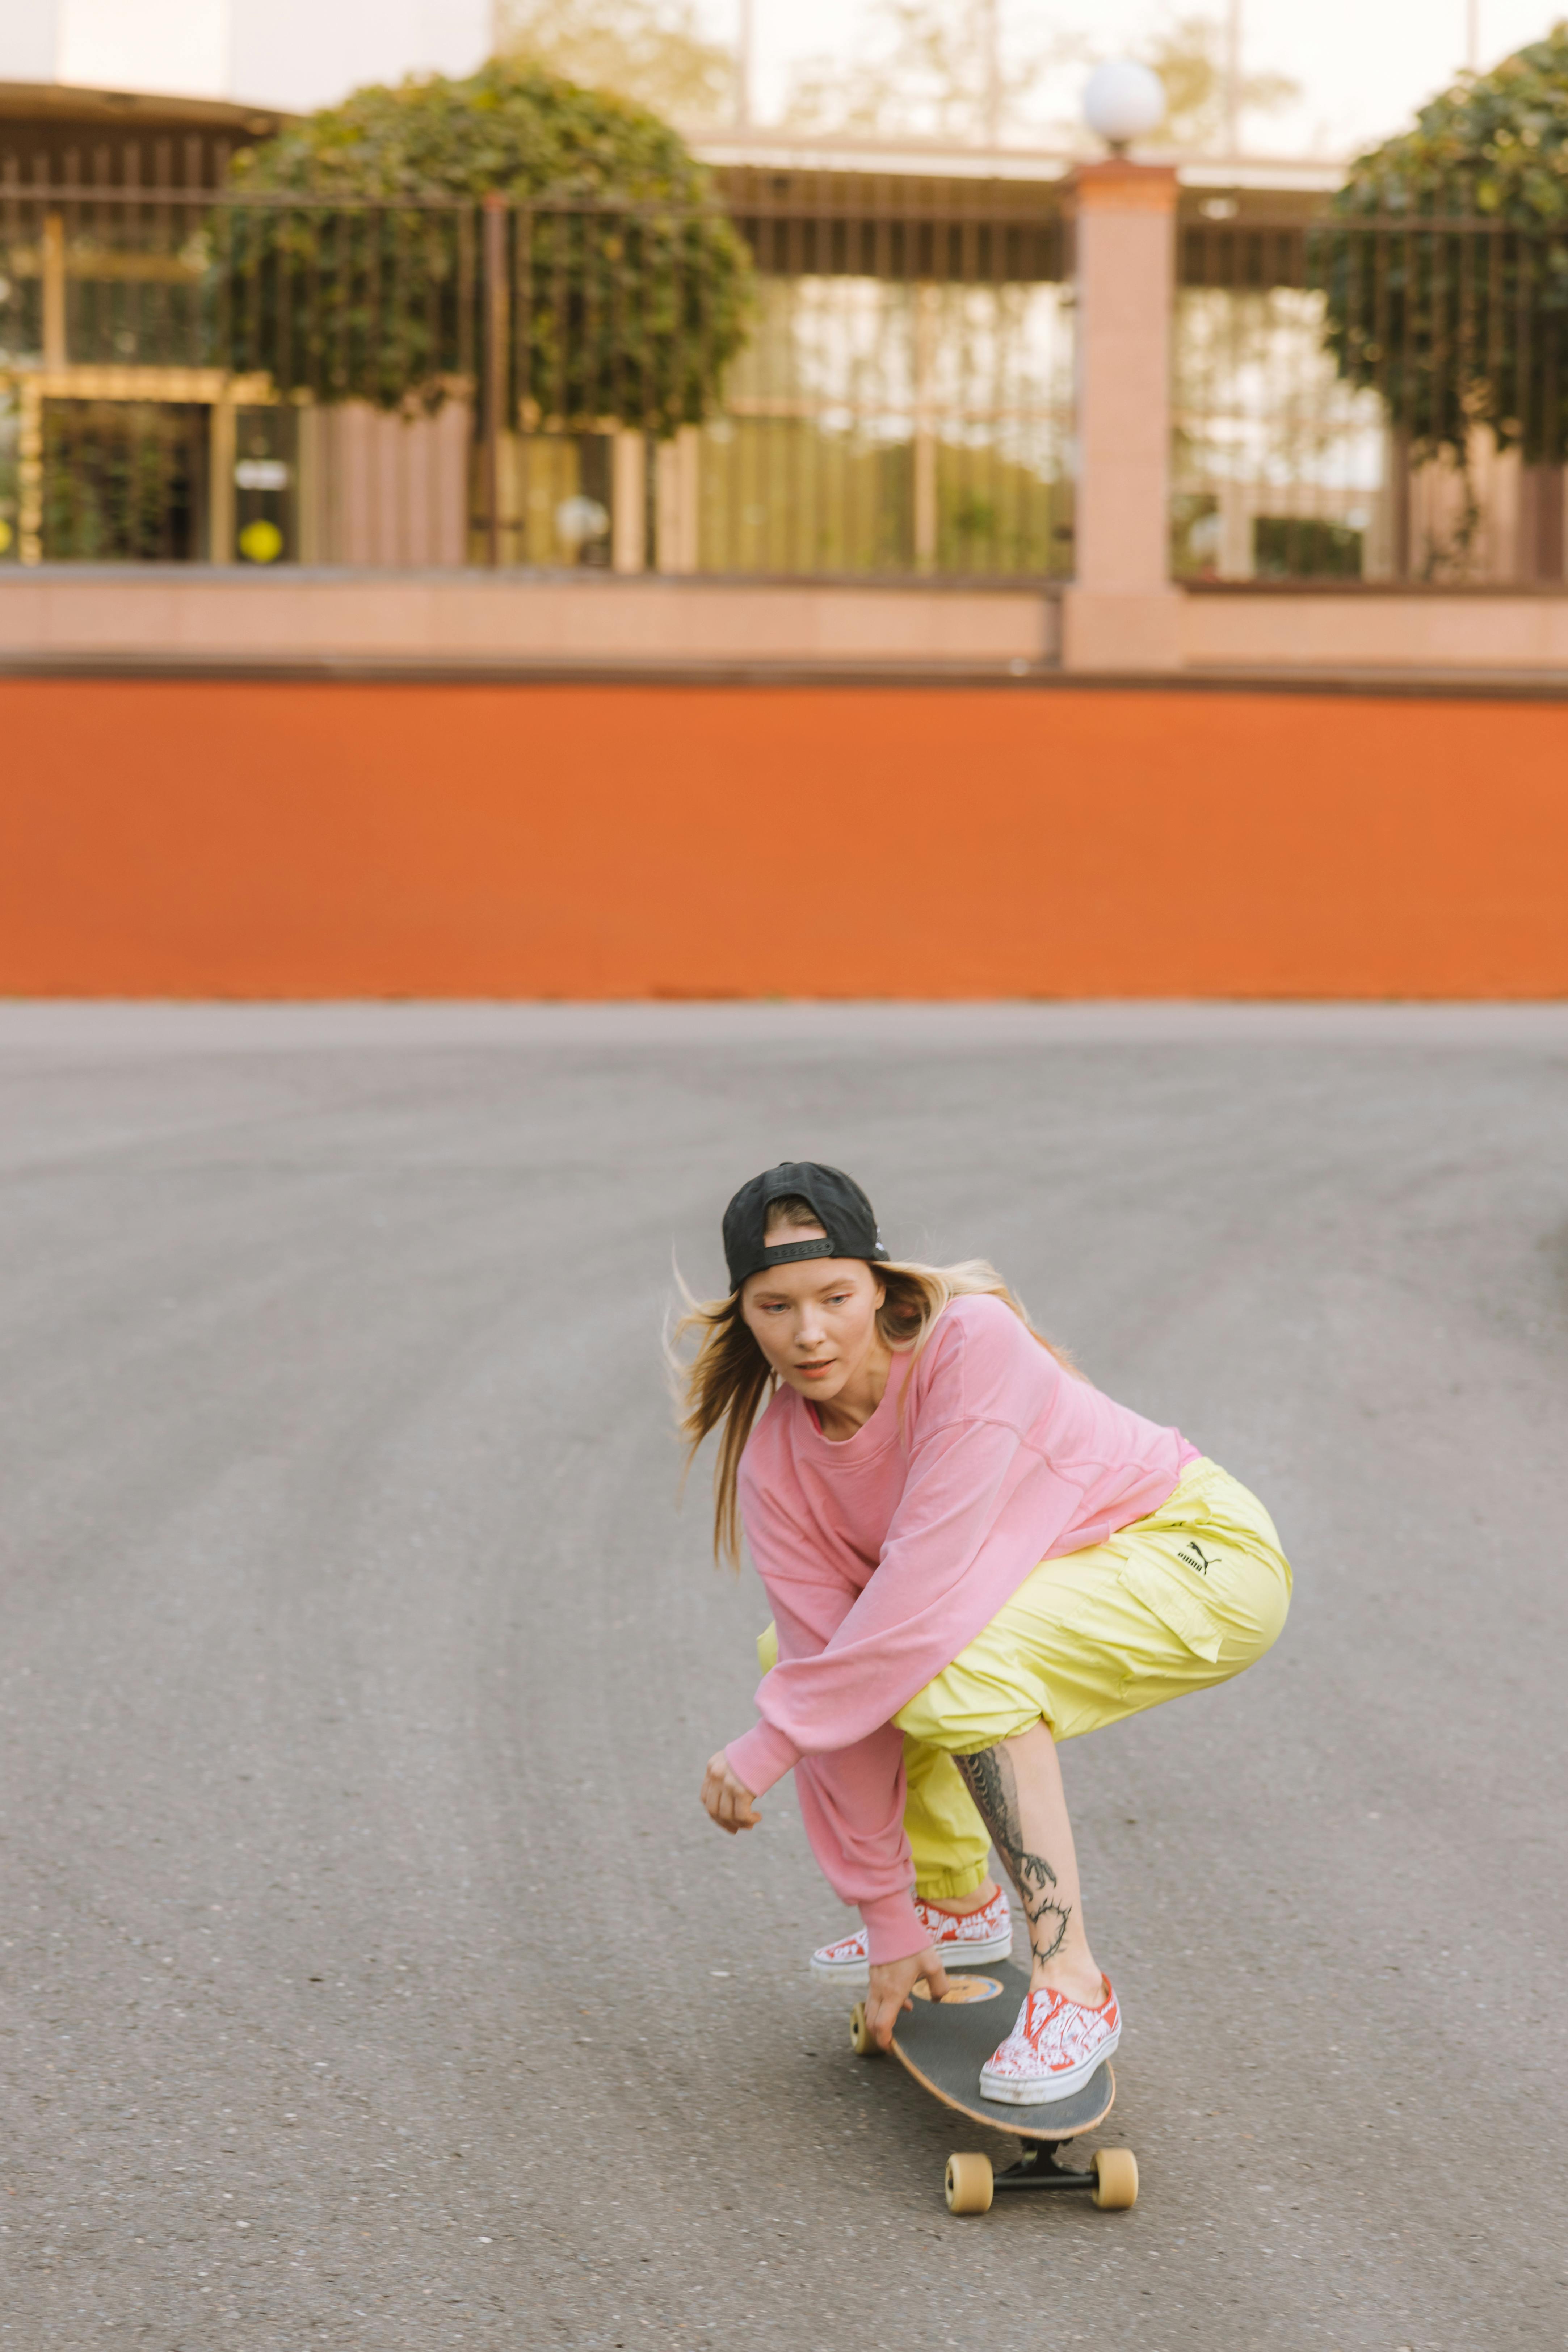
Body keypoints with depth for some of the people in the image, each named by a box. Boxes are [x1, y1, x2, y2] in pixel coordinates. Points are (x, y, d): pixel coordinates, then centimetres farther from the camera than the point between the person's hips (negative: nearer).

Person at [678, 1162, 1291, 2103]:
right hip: (1060, 1570, 7)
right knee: (798, 1652, 2)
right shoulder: (776, 1464, -11)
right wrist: (888, 1919, -8)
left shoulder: (972, 1343, -30)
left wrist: (770, 1743, -28)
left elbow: (925, 1588, -34)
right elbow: (837, 1677, -10)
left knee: (959, 1671, -31)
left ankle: (1073, 1988, -21)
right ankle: (956, 1903, 19)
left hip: (1208, 1556, -7)